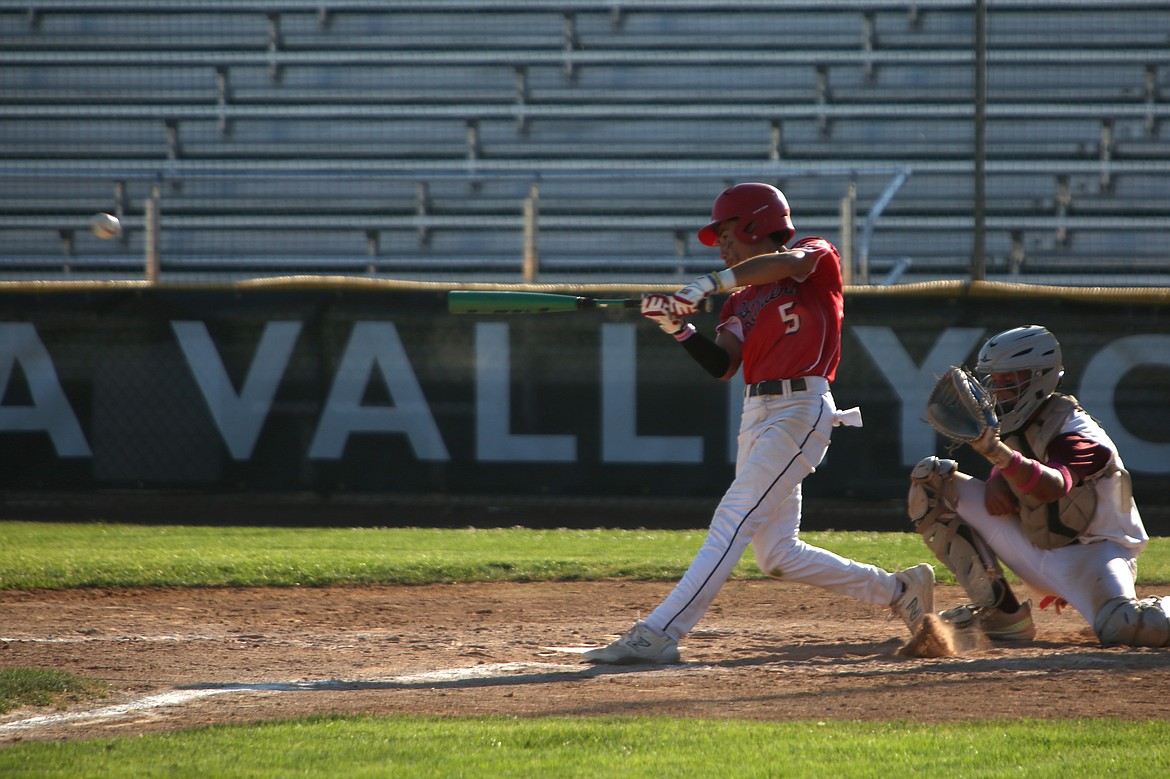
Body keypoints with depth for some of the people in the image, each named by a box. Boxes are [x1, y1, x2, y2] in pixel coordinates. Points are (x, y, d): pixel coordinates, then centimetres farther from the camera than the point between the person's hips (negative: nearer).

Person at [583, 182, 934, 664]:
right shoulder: (742, 298, 20)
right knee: (777, 556, 7)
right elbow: (722, 366, 7)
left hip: (801, 409, -9)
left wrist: (710, 283, -28)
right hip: (756, 415, 9)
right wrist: (680, 328, -8)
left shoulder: (817, 258, 1)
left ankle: (658, 635, -23)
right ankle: (897, 590, 21)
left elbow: (787, 263, -24)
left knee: (733, 521, -16)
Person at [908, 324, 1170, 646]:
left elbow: (1052, 487, -42)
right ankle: (1001, 614, -6)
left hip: (1090, 555, -8)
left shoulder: (1074, 432, -22)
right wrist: (996, 483, -20)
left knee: (1125, 629, -39)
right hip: (1034, 548, 8)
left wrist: (997, 452, -58)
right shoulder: (1018, 422, 2)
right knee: (930, 478, -2)